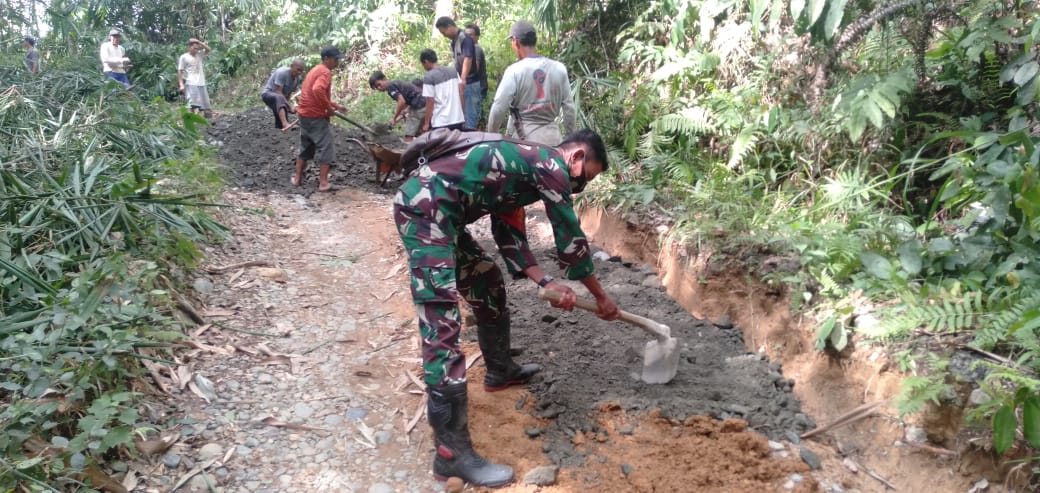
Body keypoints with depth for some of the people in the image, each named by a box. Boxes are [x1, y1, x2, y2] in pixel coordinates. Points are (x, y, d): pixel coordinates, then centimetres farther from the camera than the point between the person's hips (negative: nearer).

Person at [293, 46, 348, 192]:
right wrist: (329, 108, -22)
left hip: (304, 114, 9)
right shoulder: (325, 72, -14)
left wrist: (336, 105, 19)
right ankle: (323, 183, -6)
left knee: (305, 147, 19)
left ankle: (298, 178, 23)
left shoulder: (316, 70, 18)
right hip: (316, 116, -9)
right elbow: (317, 90, -32)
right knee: (326, 148, -4)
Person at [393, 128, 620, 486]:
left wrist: (546, 282, 10)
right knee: (442, 326, -13)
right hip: (425, 208, -11)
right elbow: (571, 240, 1)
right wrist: (601, 297, 14)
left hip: (435, 211, 11)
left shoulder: (525, 167, 24)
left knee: (487, 282, 25)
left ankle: (500, 370, 46)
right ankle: (451, 453, -10)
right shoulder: (551, 165, -3)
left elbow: (508, 235, 21)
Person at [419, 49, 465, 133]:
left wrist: (426, 123, -3)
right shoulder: (453, 72, 9)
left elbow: (430, 102, -10)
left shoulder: (429, 77, -8)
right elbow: (461, 94, 10)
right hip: (458, 119, 6)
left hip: (440, 122, -5)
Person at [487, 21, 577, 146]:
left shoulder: (514, 71, -11)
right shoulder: (559, 69, 0)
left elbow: (498, 108, -11)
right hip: (551, 137, 3)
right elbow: (569, 107, 5)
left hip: (522, 138, -3)